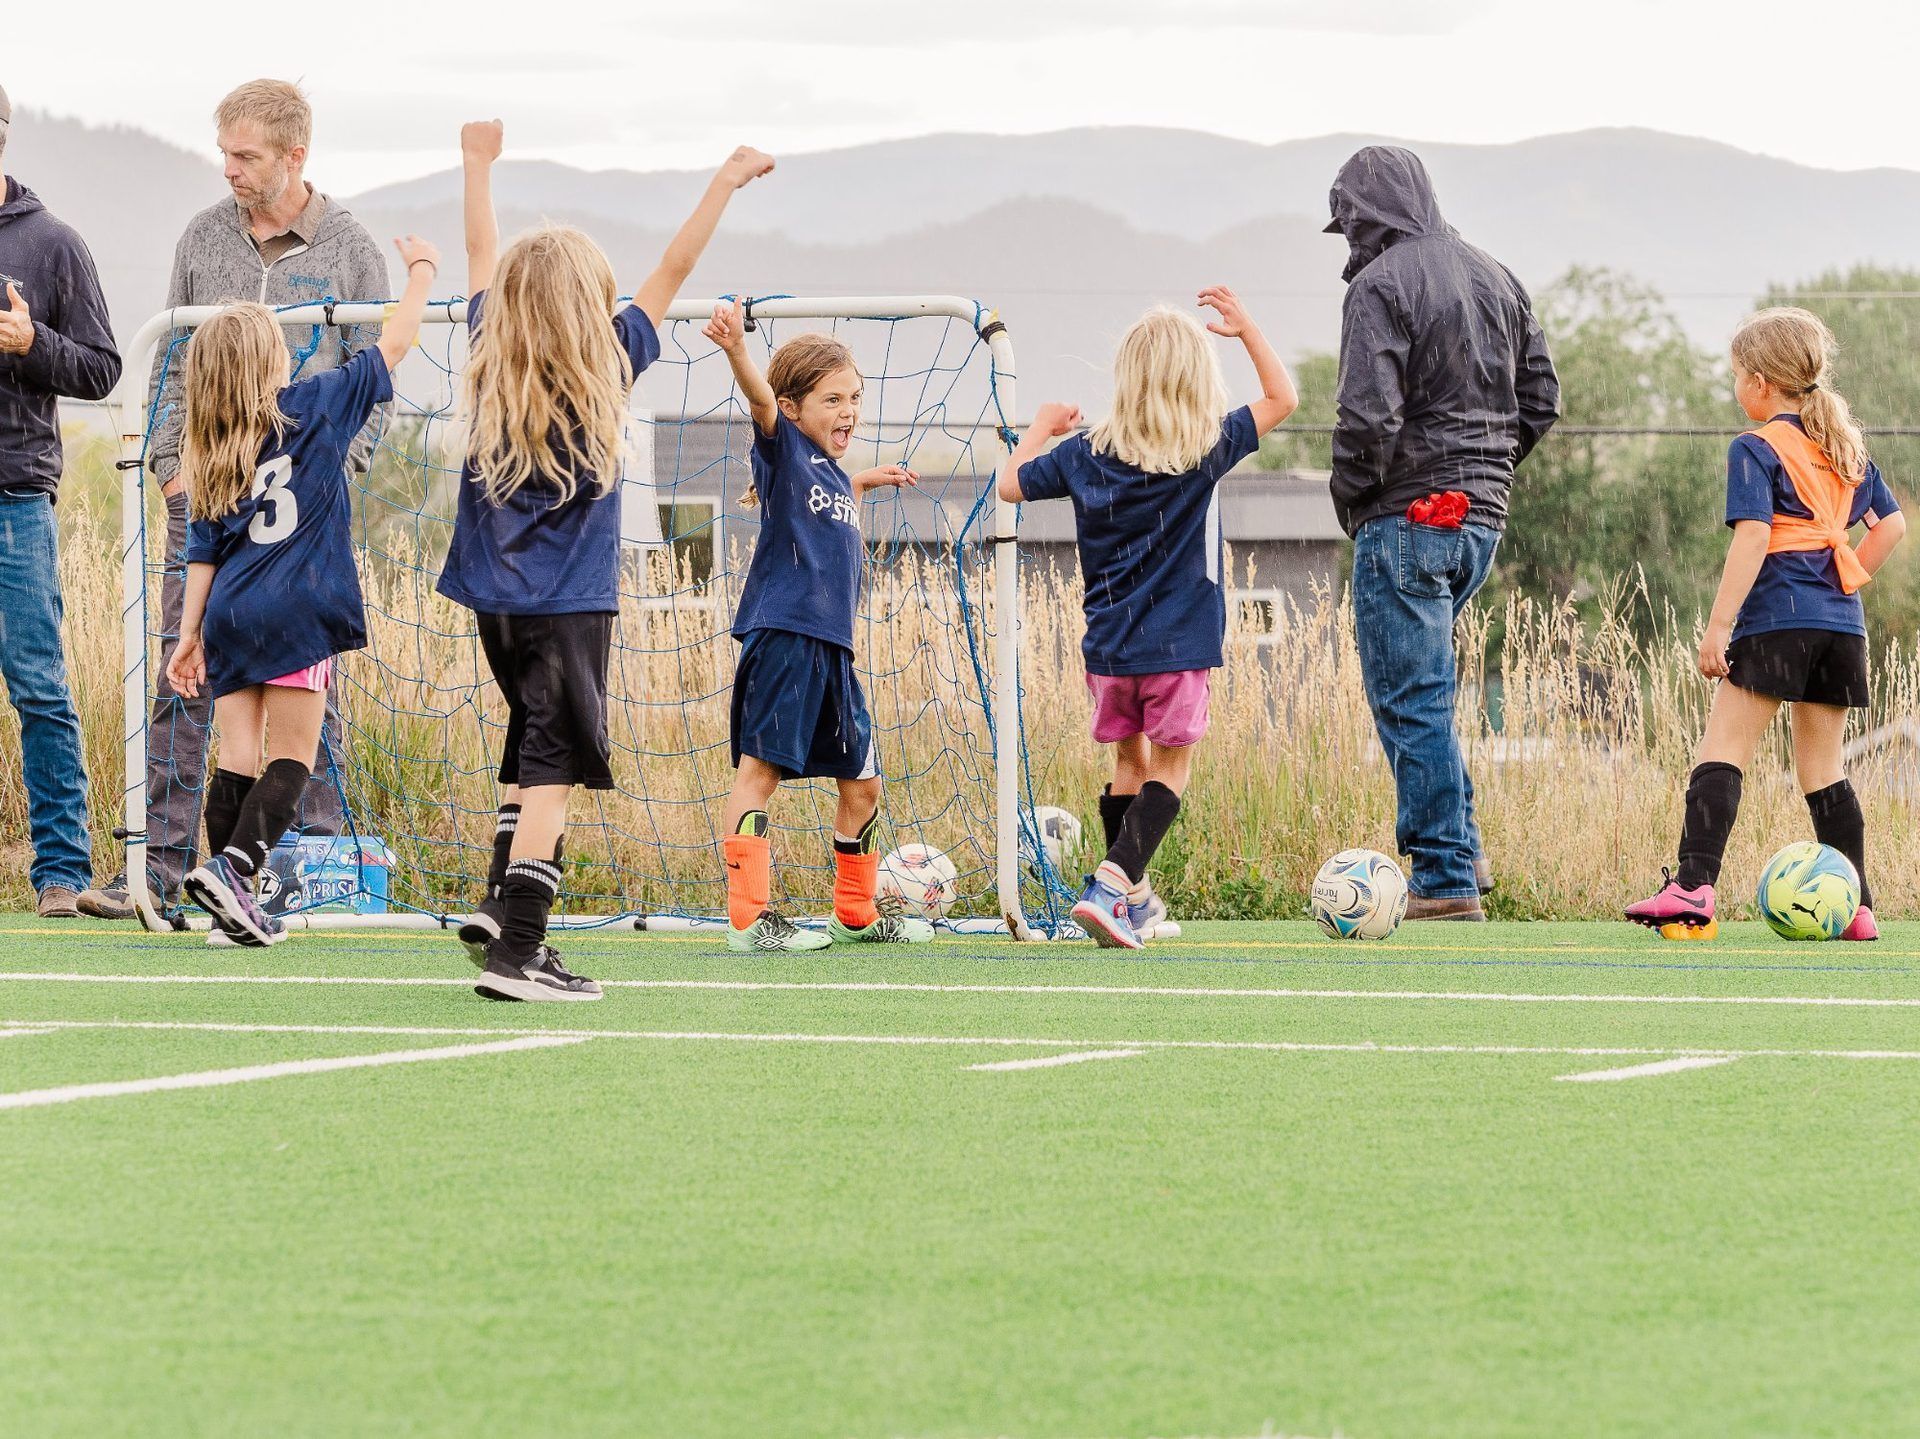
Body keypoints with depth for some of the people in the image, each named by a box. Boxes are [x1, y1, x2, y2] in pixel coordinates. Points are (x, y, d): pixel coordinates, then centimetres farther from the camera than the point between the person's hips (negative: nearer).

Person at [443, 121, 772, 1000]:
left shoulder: (493, 361, 2)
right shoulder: (603, 369, -8)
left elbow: (482, 262, 17)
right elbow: (672, 274, -2)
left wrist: (478, 166, 30)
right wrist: (727, 183, 6)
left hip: (497, 600, 6)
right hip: (569, 604, -6)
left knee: (536, 748, 23)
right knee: (553, 765, -7)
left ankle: (500, 901, 13)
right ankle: (515, 952, -15)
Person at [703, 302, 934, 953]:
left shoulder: (838, 478, 20)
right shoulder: (784, 447, -2)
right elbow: (760, 396, -24)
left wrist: (860, 488, 32)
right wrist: (737, 349, -43)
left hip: (832, 649, 9)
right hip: (781, 634, -9)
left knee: (862, 783, 14)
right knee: (760, 770, -10)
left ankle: (858, 912, 28)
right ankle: (748, 917, -12)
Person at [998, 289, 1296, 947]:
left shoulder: (1086, 453, -1)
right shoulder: (1206, 450, -9)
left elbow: (1011, 482, 11)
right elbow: (1281, 398, 1)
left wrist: (1041, 427, 26)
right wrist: (1244, 328, 7)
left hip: (1108, 646, 4)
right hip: (1180, 646, -4)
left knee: (1129, 763, 18)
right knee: (1170, 769, 3)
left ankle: (1133, 898, 26)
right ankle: (1111, 885, -16)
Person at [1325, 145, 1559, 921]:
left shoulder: (1381, 285, -11)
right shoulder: (1495, 277, 13)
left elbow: (1369, 415, -20)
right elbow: (1541, 400, 14)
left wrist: (1350, 499, -4)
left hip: (1407, 518, -8)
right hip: (1484, 517, 8)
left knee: (1410, 699, -3)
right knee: (1419, 684, 21)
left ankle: (1446, 879, -5)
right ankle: (1460, 847, 14)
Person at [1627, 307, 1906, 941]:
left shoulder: (1756, 449, -5)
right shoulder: (1847, 448, 17)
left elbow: (1753, 536, -15)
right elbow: (1892, 522, 20)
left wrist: (1718, 626, -16)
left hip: (1776, 619, -7)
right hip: (1842, 622, 7)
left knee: (1723, 748, -8)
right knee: (1822, 768, 12)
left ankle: (1693, 887, -21)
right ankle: (1856, 907, 8)